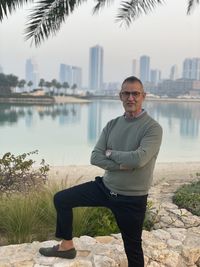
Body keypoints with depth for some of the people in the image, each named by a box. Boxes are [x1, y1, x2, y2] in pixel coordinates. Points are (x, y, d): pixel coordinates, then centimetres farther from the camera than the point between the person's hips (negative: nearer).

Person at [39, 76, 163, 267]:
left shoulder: (153, 128, -15)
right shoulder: (112, 125, 1)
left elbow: (138, 159, -30)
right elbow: (95, 157, -5)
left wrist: (110, 153, -13)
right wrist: (121, 165, -20)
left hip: (132, 199, -5)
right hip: (104, 187, 5)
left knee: (132, 248, 11)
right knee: (61, 199, 7)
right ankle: (67, 246, 24)